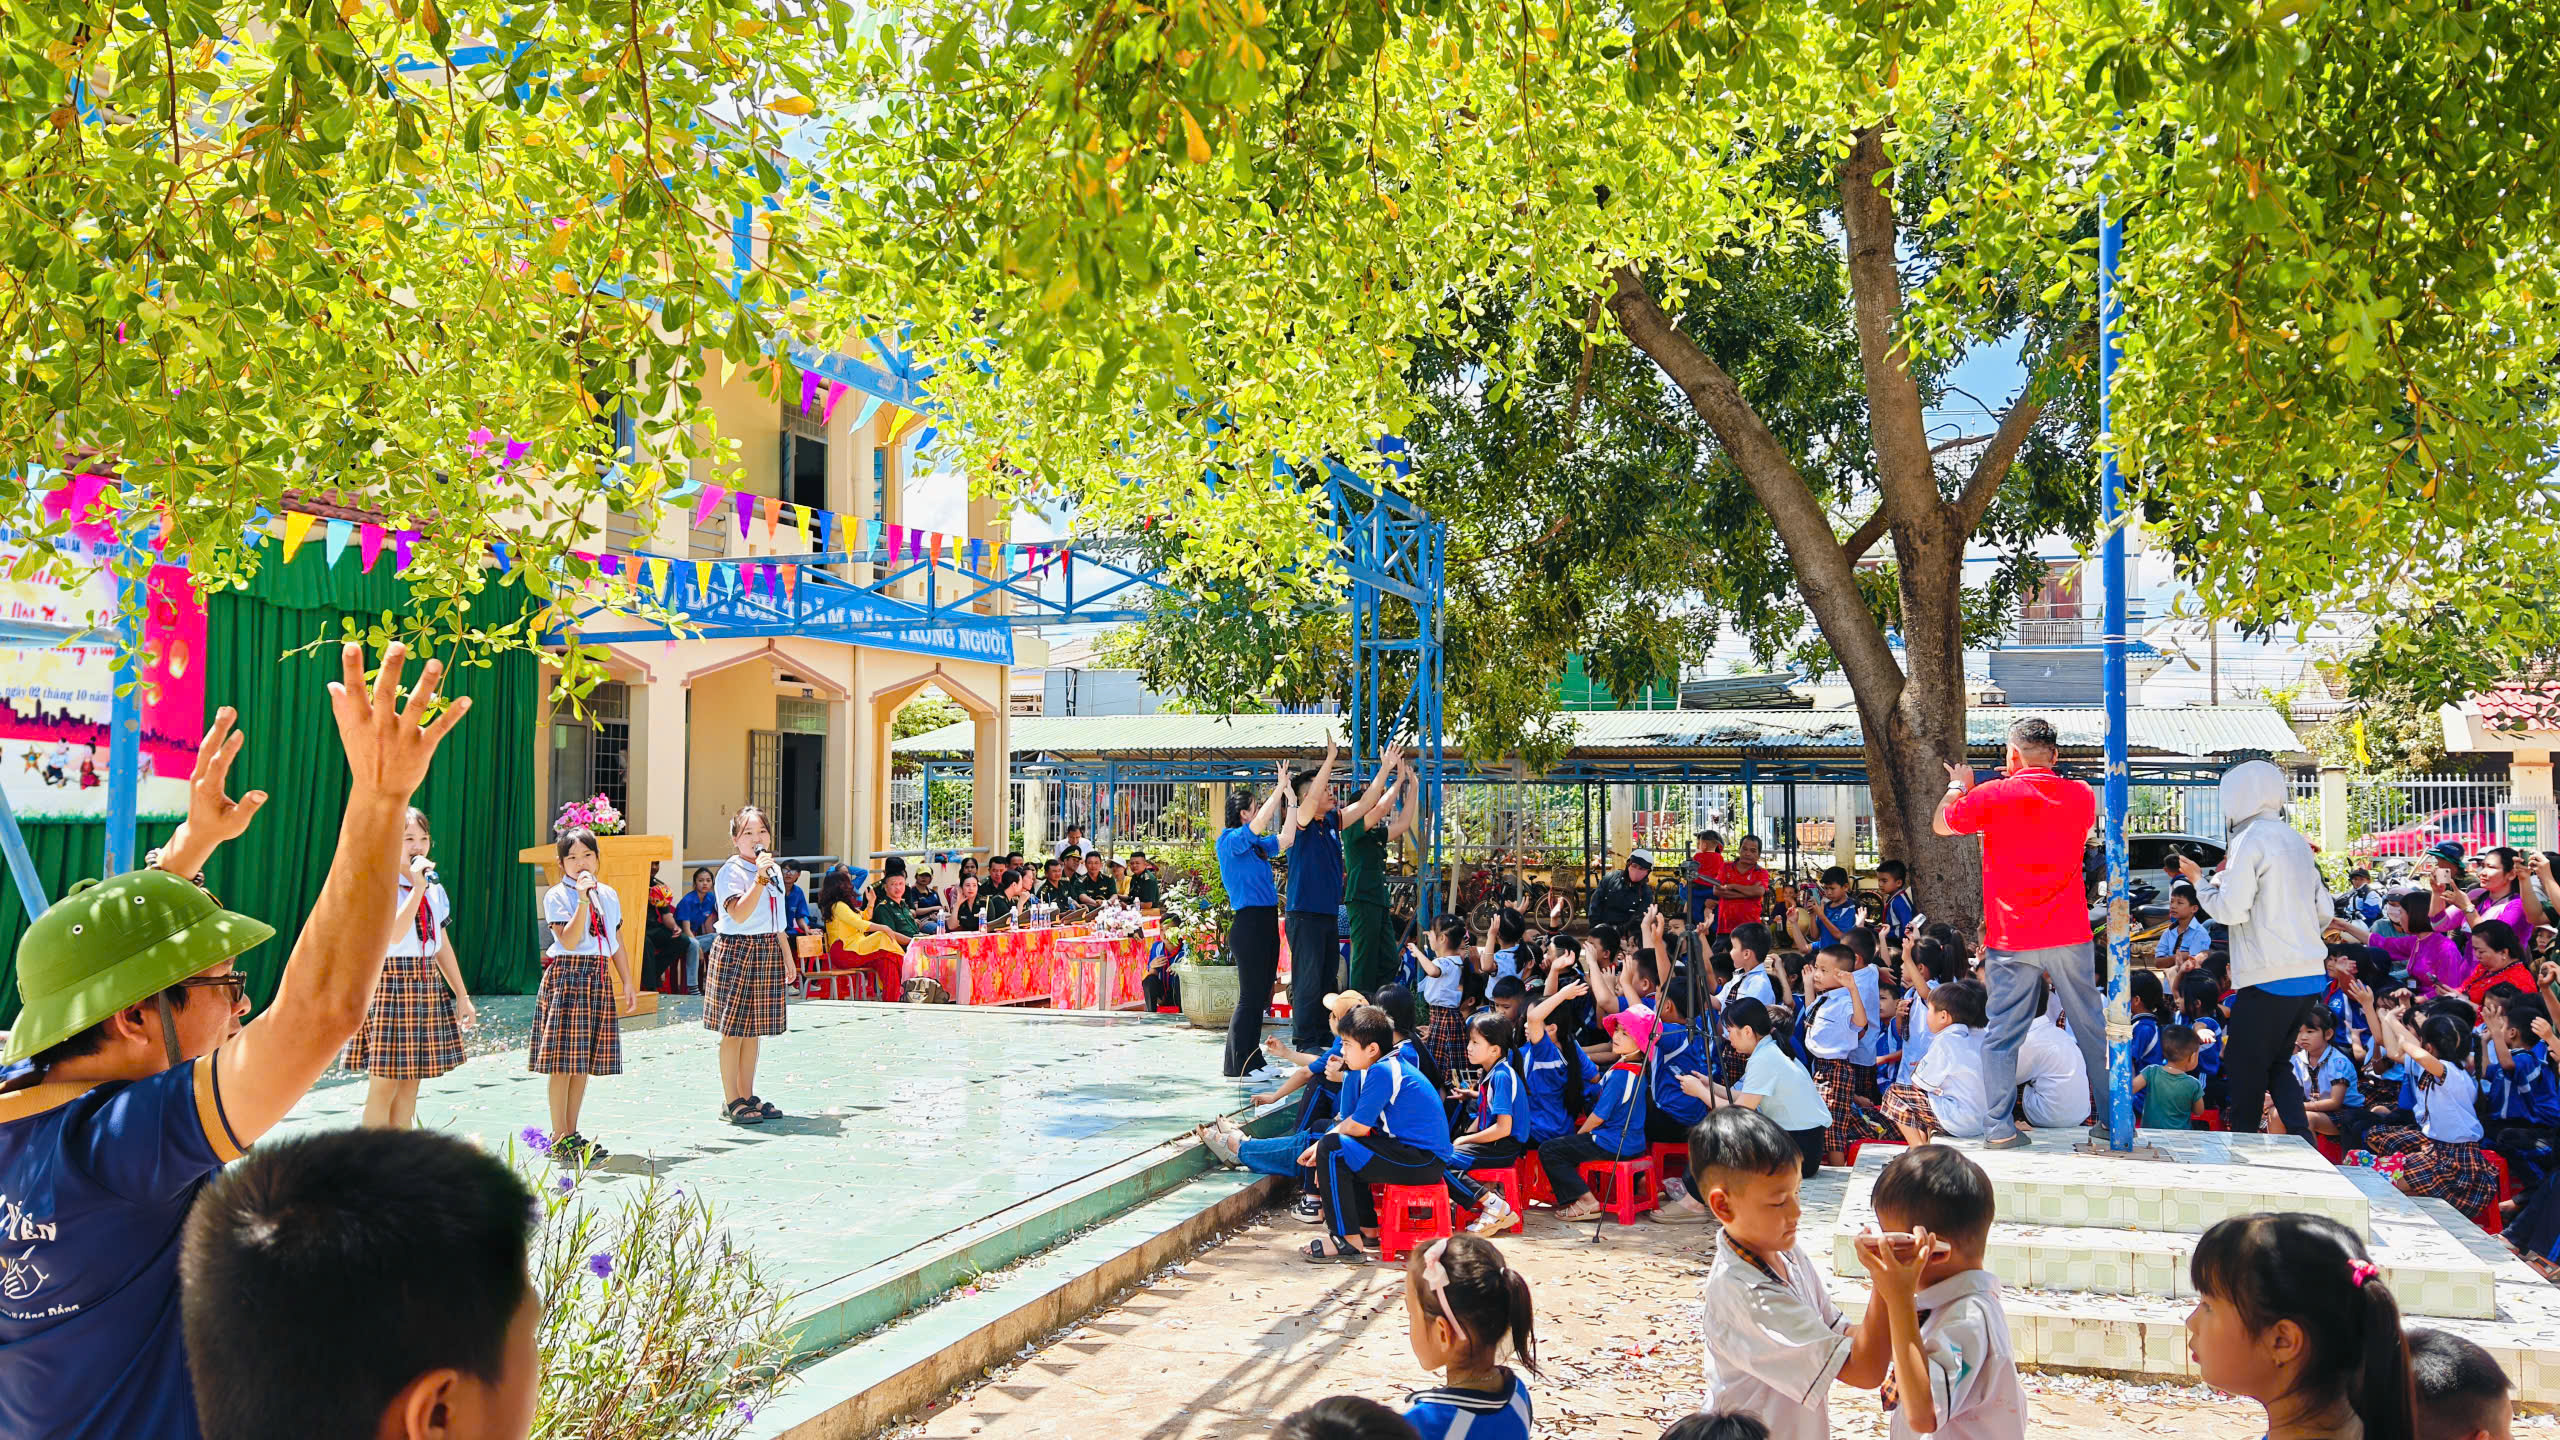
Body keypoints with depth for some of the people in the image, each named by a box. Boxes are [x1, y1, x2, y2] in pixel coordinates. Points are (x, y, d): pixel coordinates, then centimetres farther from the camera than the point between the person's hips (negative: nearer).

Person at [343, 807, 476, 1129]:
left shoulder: (435, 889, 12)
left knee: (410, 1084, 10)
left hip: (428, 985, 6)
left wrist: (462, 995, 17)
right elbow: (393, 934, -24)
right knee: (384, 1085, -5)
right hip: (389, 981, -6)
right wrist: (417, 888, -22)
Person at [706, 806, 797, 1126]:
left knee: (755, 1028, 11)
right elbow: (739, 914, -24)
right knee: (733, 1029, -3)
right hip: (736, 949, -7)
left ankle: (747, 1096, 19)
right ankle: (731, 1102, 5)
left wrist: (788, 956, 23)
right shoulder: (731, 871, -10)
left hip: (768, 952, 7)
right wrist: (759, 880, -31)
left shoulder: (775, 871, 13)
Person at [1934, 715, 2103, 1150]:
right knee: (2092, 1027, 12)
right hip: (2069, 936, 2)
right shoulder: (2081, 796, 2)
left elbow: (1940, 824, 9)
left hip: (2011, 939, -2)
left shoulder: (1991, 797, -7)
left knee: (2002, 1033, 2)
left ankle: (1998, 1127, 1)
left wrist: (1958, 786, 27)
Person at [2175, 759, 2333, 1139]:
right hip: (2310, 975, 8)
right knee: (2277, 1064, 17)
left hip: (2269, 979, -8)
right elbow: (2325, 911, 16)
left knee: (2244, 1069, 3)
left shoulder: (2250, 840, -11)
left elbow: (2231, 910, -15)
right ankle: (2302, 1140, 5)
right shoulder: (2296, 840, 14)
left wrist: (2200, 880, 1)